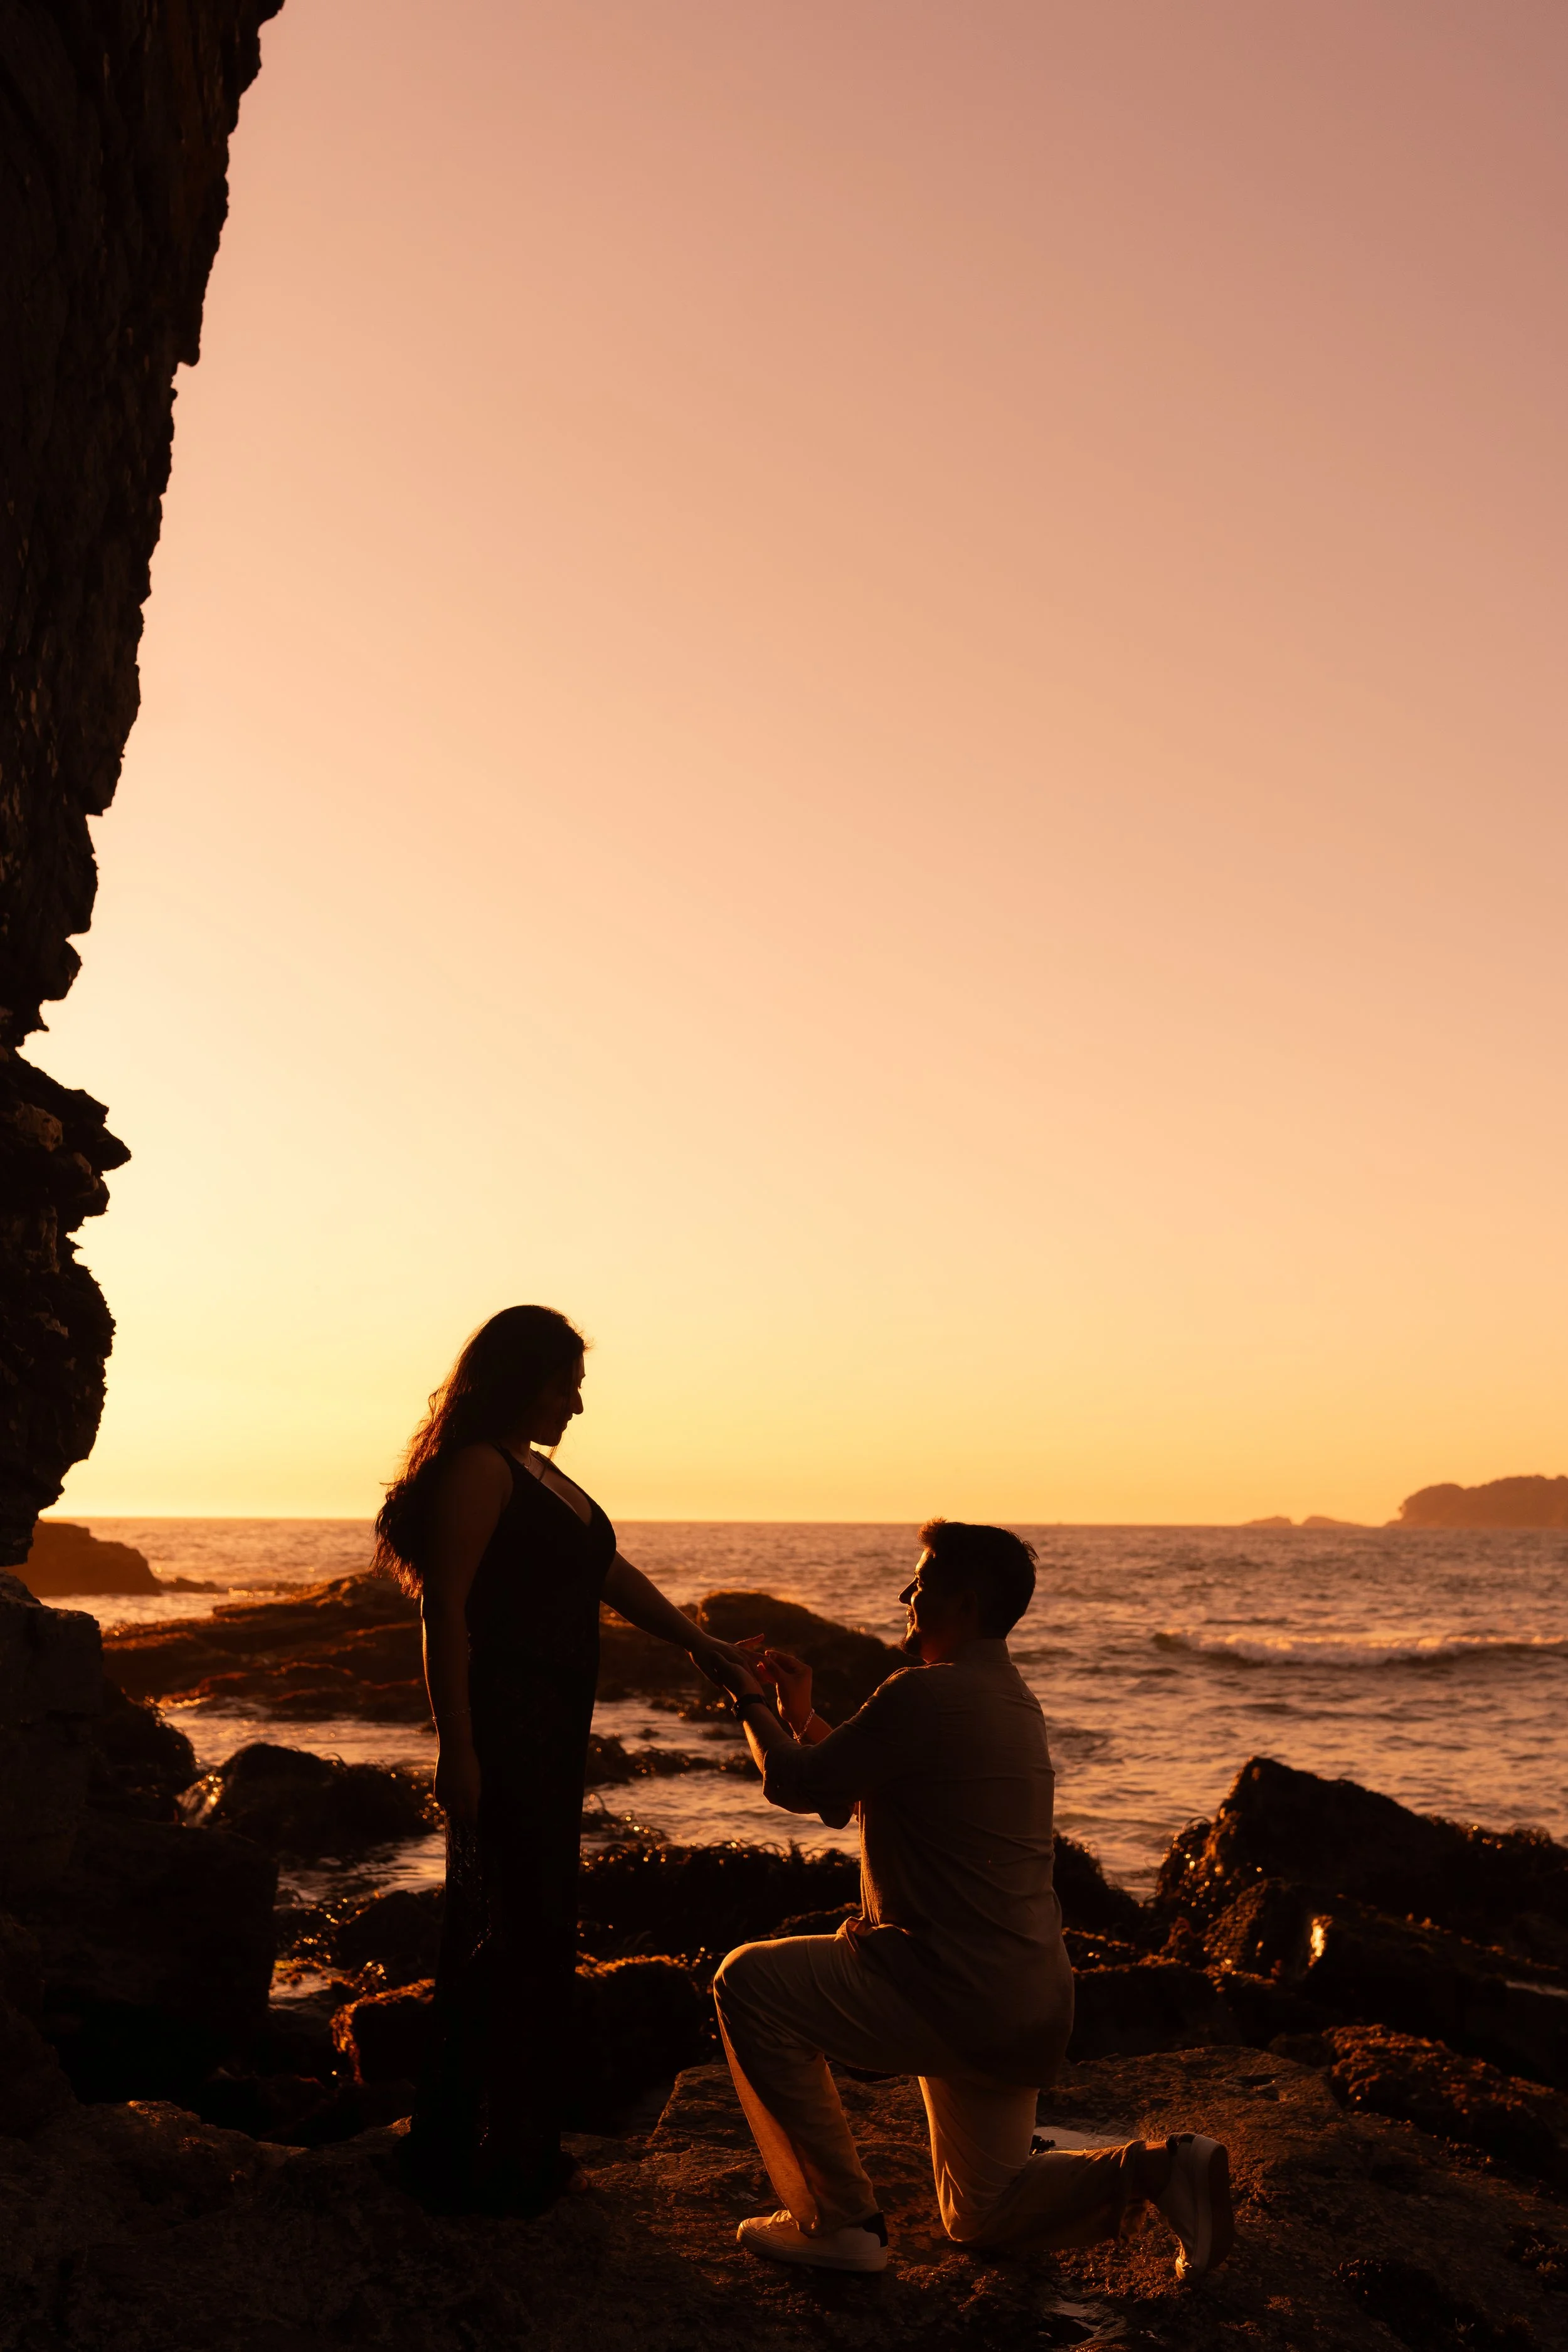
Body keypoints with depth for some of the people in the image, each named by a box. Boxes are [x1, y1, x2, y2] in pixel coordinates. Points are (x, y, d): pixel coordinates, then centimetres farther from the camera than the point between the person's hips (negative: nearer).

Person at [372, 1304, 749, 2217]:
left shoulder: (539, 1472, 19)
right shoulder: (479, 1468, -11)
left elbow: (613, 1574, 23)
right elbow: (446, 1609, -17)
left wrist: (700, 1643, 18)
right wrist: (458, 1750, -21)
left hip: (551, 1730, 10)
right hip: (502, 1725, -10)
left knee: (527, 1928, 14)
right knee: (520, 1933, -7)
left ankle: (516, 2148, 25)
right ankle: (492, 2164, 3)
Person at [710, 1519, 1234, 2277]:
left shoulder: (926, 1695, -18)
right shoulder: (1010, 1698, 14)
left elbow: (799, 1786, -10)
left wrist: (750, 1703, 7)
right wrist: (801, 1715, 16)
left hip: (957, 1996, -10)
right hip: (1028, 2005, 10)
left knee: (750, 1985, -2)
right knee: (981, 2215, 22)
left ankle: (839, 2222, 1)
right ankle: (1157, 2169, 5)